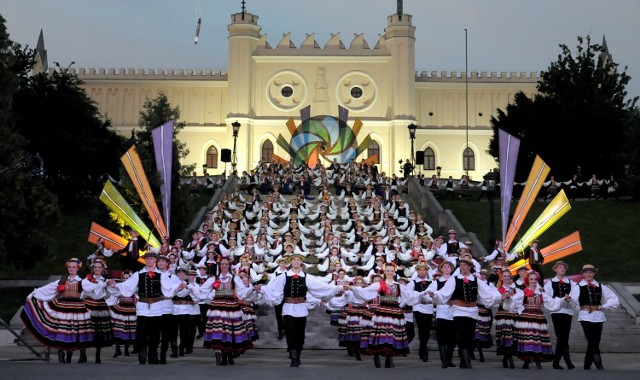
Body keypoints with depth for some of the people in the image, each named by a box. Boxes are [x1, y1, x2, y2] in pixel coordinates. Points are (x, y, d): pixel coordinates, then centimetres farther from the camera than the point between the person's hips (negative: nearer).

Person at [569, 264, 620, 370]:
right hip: (586, 316, -4)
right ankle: (599, 366, -10)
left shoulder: (600, 287, 8)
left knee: (593, 343, 6)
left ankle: (587, 366, 18)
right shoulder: (578, 287, -1)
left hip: (598, 317, 4)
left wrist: (603, 306, 2)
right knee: (593, 342, -11)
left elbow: (614, 299, 12)